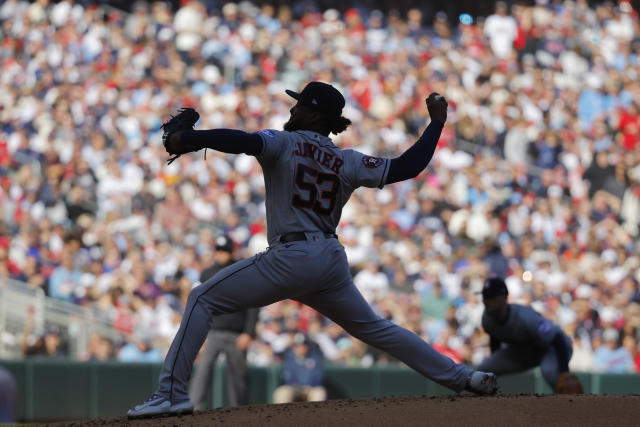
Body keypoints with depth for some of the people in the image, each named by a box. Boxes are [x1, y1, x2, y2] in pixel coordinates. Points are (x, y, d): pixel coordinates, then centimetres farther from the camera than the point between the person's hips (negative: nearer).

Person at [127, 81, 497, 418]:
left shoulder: (285, 143, 0)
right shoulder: (348, 162, 13)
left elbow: (243, 141, -19)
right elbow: (407, 167, 10)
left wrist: (187, 139, -16)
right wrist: (436, 123, 23)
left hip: (291, 259, -6)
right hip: (332, 262, 6)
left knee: (203, 300, 0)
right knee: (375, 328, 22)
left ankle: (172, 394, -12)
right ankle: (462, 377, 20)